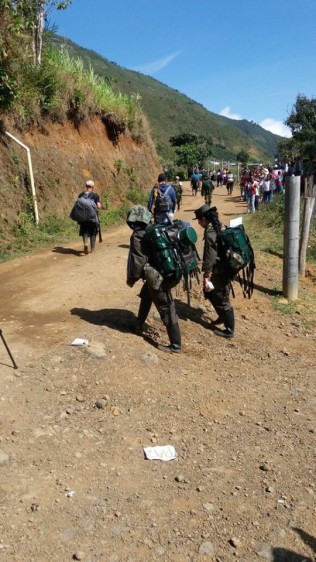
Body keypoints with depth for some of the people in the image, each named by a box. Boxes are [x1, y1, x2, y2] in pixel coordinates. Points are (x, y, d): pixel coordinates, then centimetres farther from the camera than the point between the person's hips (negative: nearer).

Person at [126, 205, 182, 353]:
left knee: (166, 310, -2)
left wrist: (131, 279, -2)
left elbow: (138, 262, -16)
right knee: (145, 296, 29)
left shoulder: (138, 236, -13)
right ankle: (139, 326, 44)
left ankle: (175, 345, 6)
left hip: (157, 279, -9)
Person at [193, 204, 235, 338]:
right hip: (223, 269, 9)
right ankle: (222, 317, 40)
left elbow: (210, 256, -23)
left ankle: (229, 330, 13)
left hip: (219, 272, -9)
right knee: (210, 293, 24)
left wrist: (206, 276, -19)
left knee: (222, 299, 1)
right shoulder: (217, 228, 8)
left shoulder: (210, 232, -21)